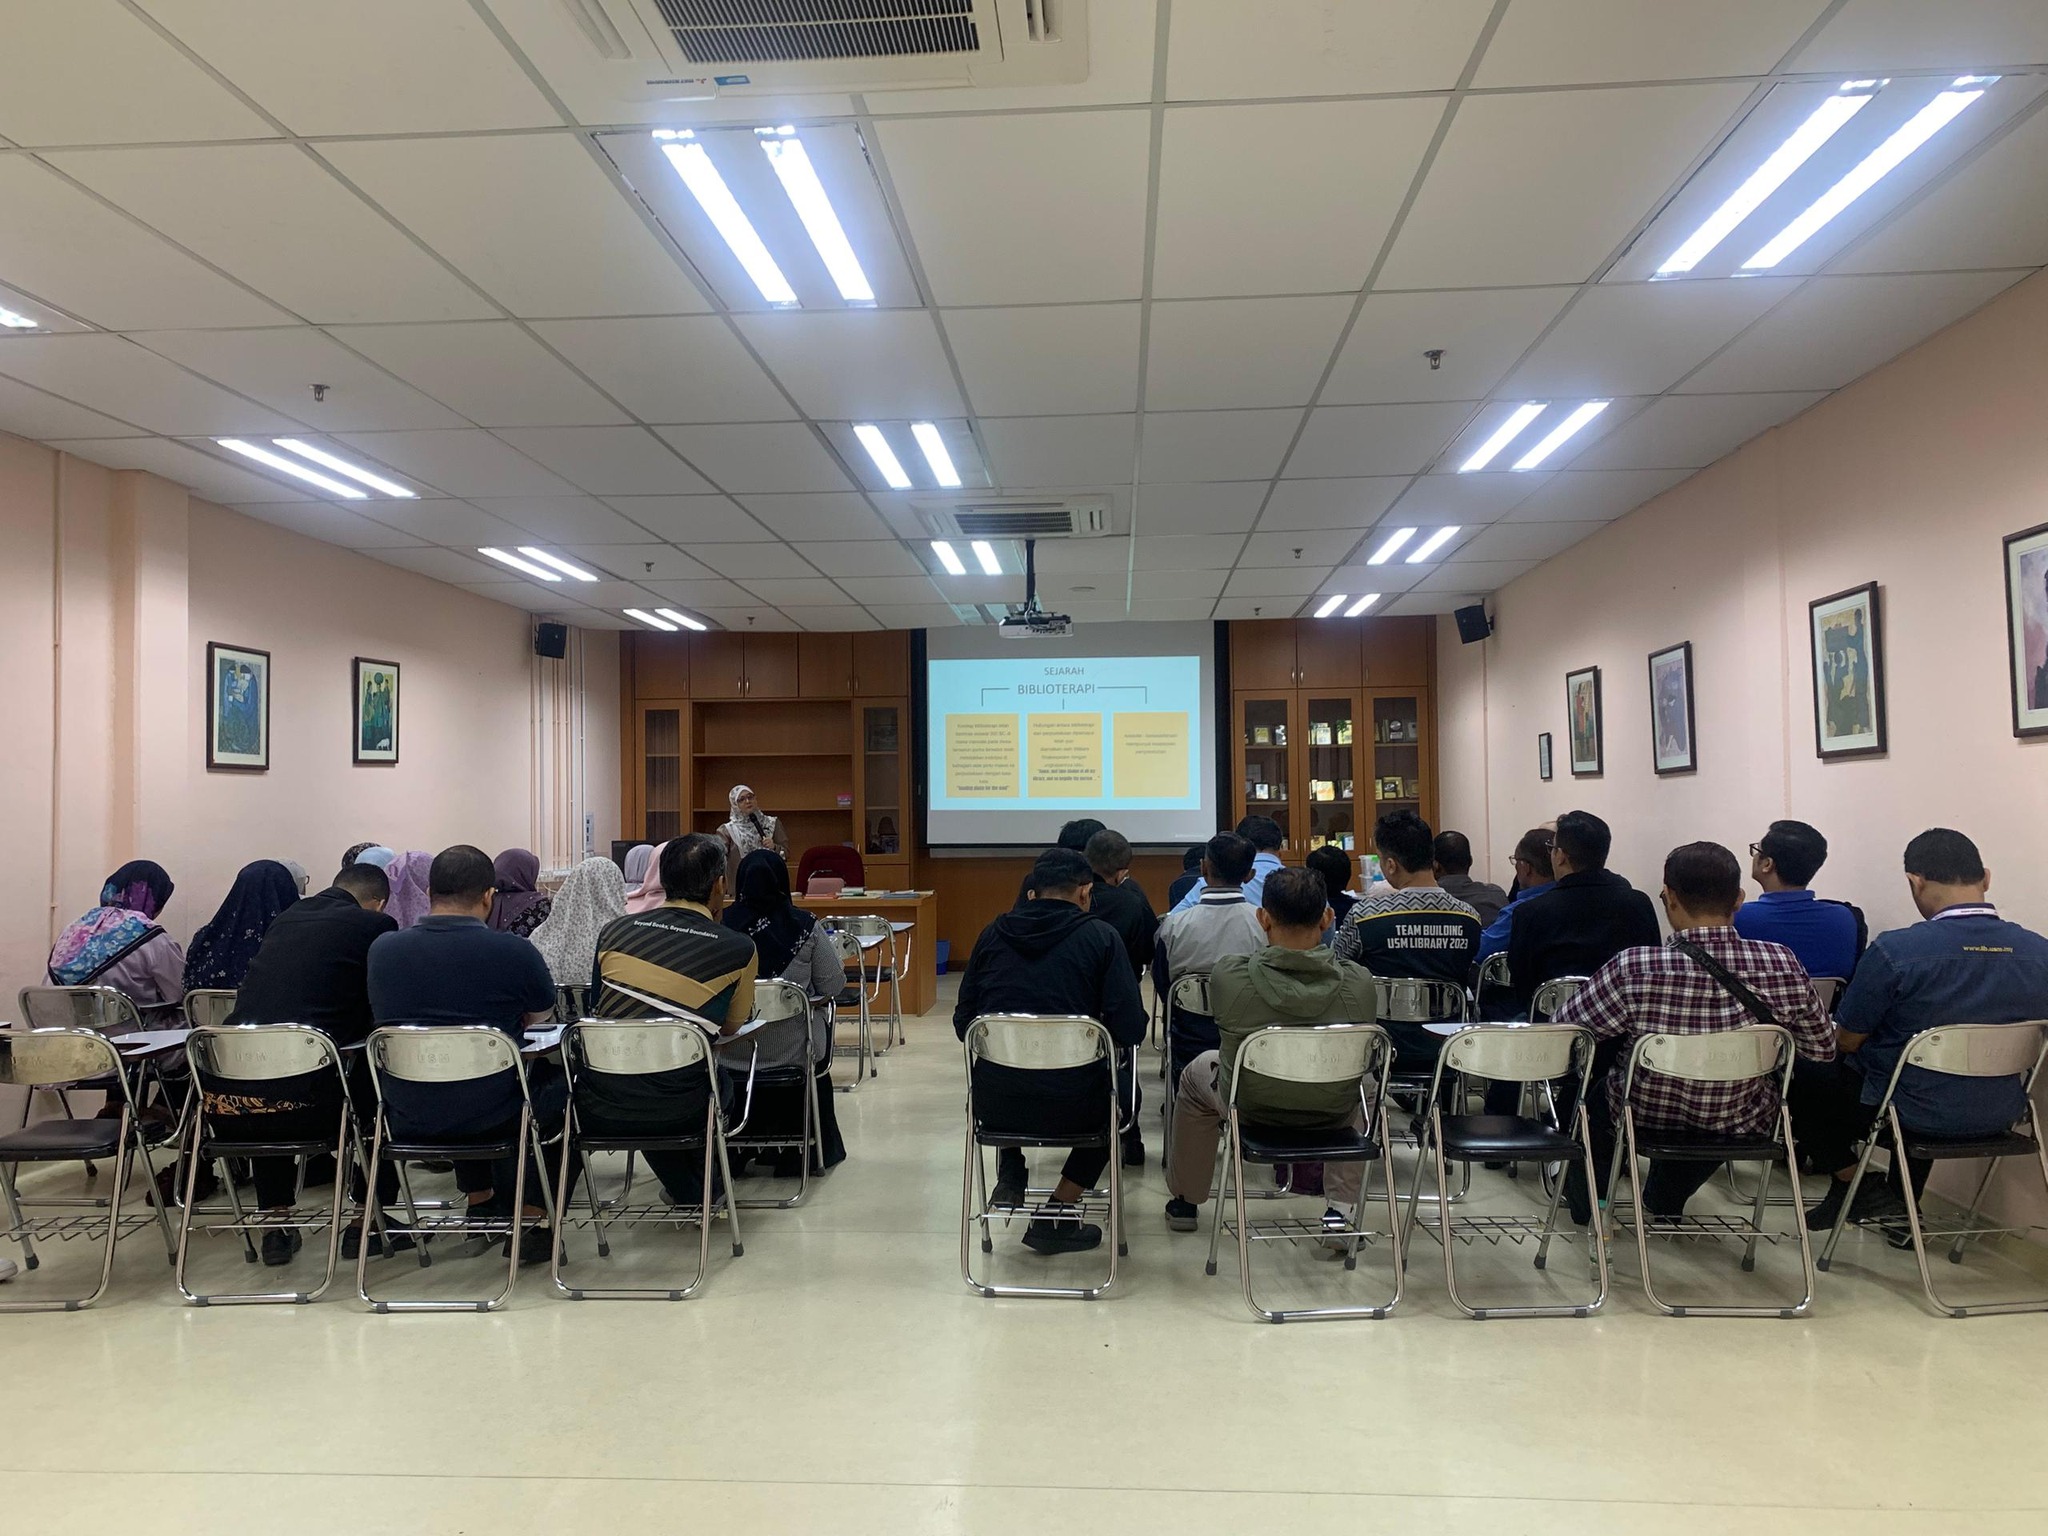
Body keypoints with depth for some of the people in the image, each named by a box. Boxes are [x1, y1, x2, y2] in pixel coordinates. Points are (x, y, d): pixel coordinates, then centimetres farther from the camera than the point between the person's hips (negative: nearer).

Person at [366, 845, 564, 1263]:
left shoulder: (382, 949, -6)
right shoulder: (515, 952, -15)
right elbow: (541, 1019, 5)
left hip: (408, 1120, 4)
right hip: (492, 1119, -4)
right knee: (556, 1076, 26)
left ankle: (480, 1201, 39)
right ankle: (532, 1218, 23)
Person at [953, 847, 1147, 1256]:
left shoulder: (994, 933, 6)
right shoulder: (1100, 938, -2)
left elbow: (963, 1023, 10)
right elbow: (1130, 1029, -7)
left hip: (993, 1105, 4)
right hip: (1069, 1106, -3)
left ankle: (1010, 1177, 27)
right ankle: (1058, 1212, 22)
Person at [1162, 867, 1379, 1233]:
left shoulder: (1227, 975, -25)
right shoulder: (1360, 983, -22)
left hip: (1251, 1109, -1)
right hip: (1333, 1113, 1)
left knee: (1197, 1072, 32)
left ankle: (1185, 1200, 44)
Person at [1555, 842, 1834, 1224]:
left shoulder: (1634, 969, -33)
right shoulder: (1783, 966, -24)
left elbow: (1563, 1029, -18)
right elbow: (1823, 1049, -8)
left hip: (1646, 1120, -2)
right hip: (1742, 1126, 3)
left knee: (1592, 1086, 32)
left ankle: (1586, 1199, 52)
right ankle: (1666, 1202, 57)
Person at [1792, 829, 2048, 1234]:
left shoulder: (1895, 950, -24)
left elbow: (1846, 1041, -12)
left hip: (1917, 1114, -5)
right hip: (2001, 1114, 5)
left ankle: (1856, 1184, 12)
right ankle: (1903, 1210, 39)